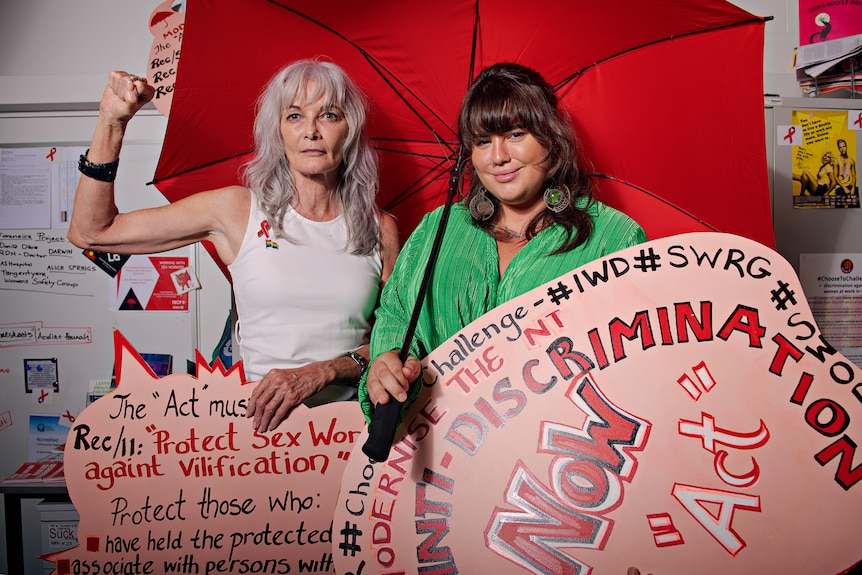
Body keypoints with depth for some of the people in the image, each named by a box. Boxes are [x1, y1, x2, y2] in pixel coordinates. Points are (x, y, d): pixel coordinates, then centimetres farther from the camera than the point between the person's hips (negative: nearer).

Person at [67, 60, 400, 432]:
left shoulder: (380, 229, 6)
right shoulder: (238, 210, 2)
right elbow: (90, 232, 4)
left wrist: (322, 371, -12)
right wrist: (111, 122, -3)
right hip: (262, 420, 0)